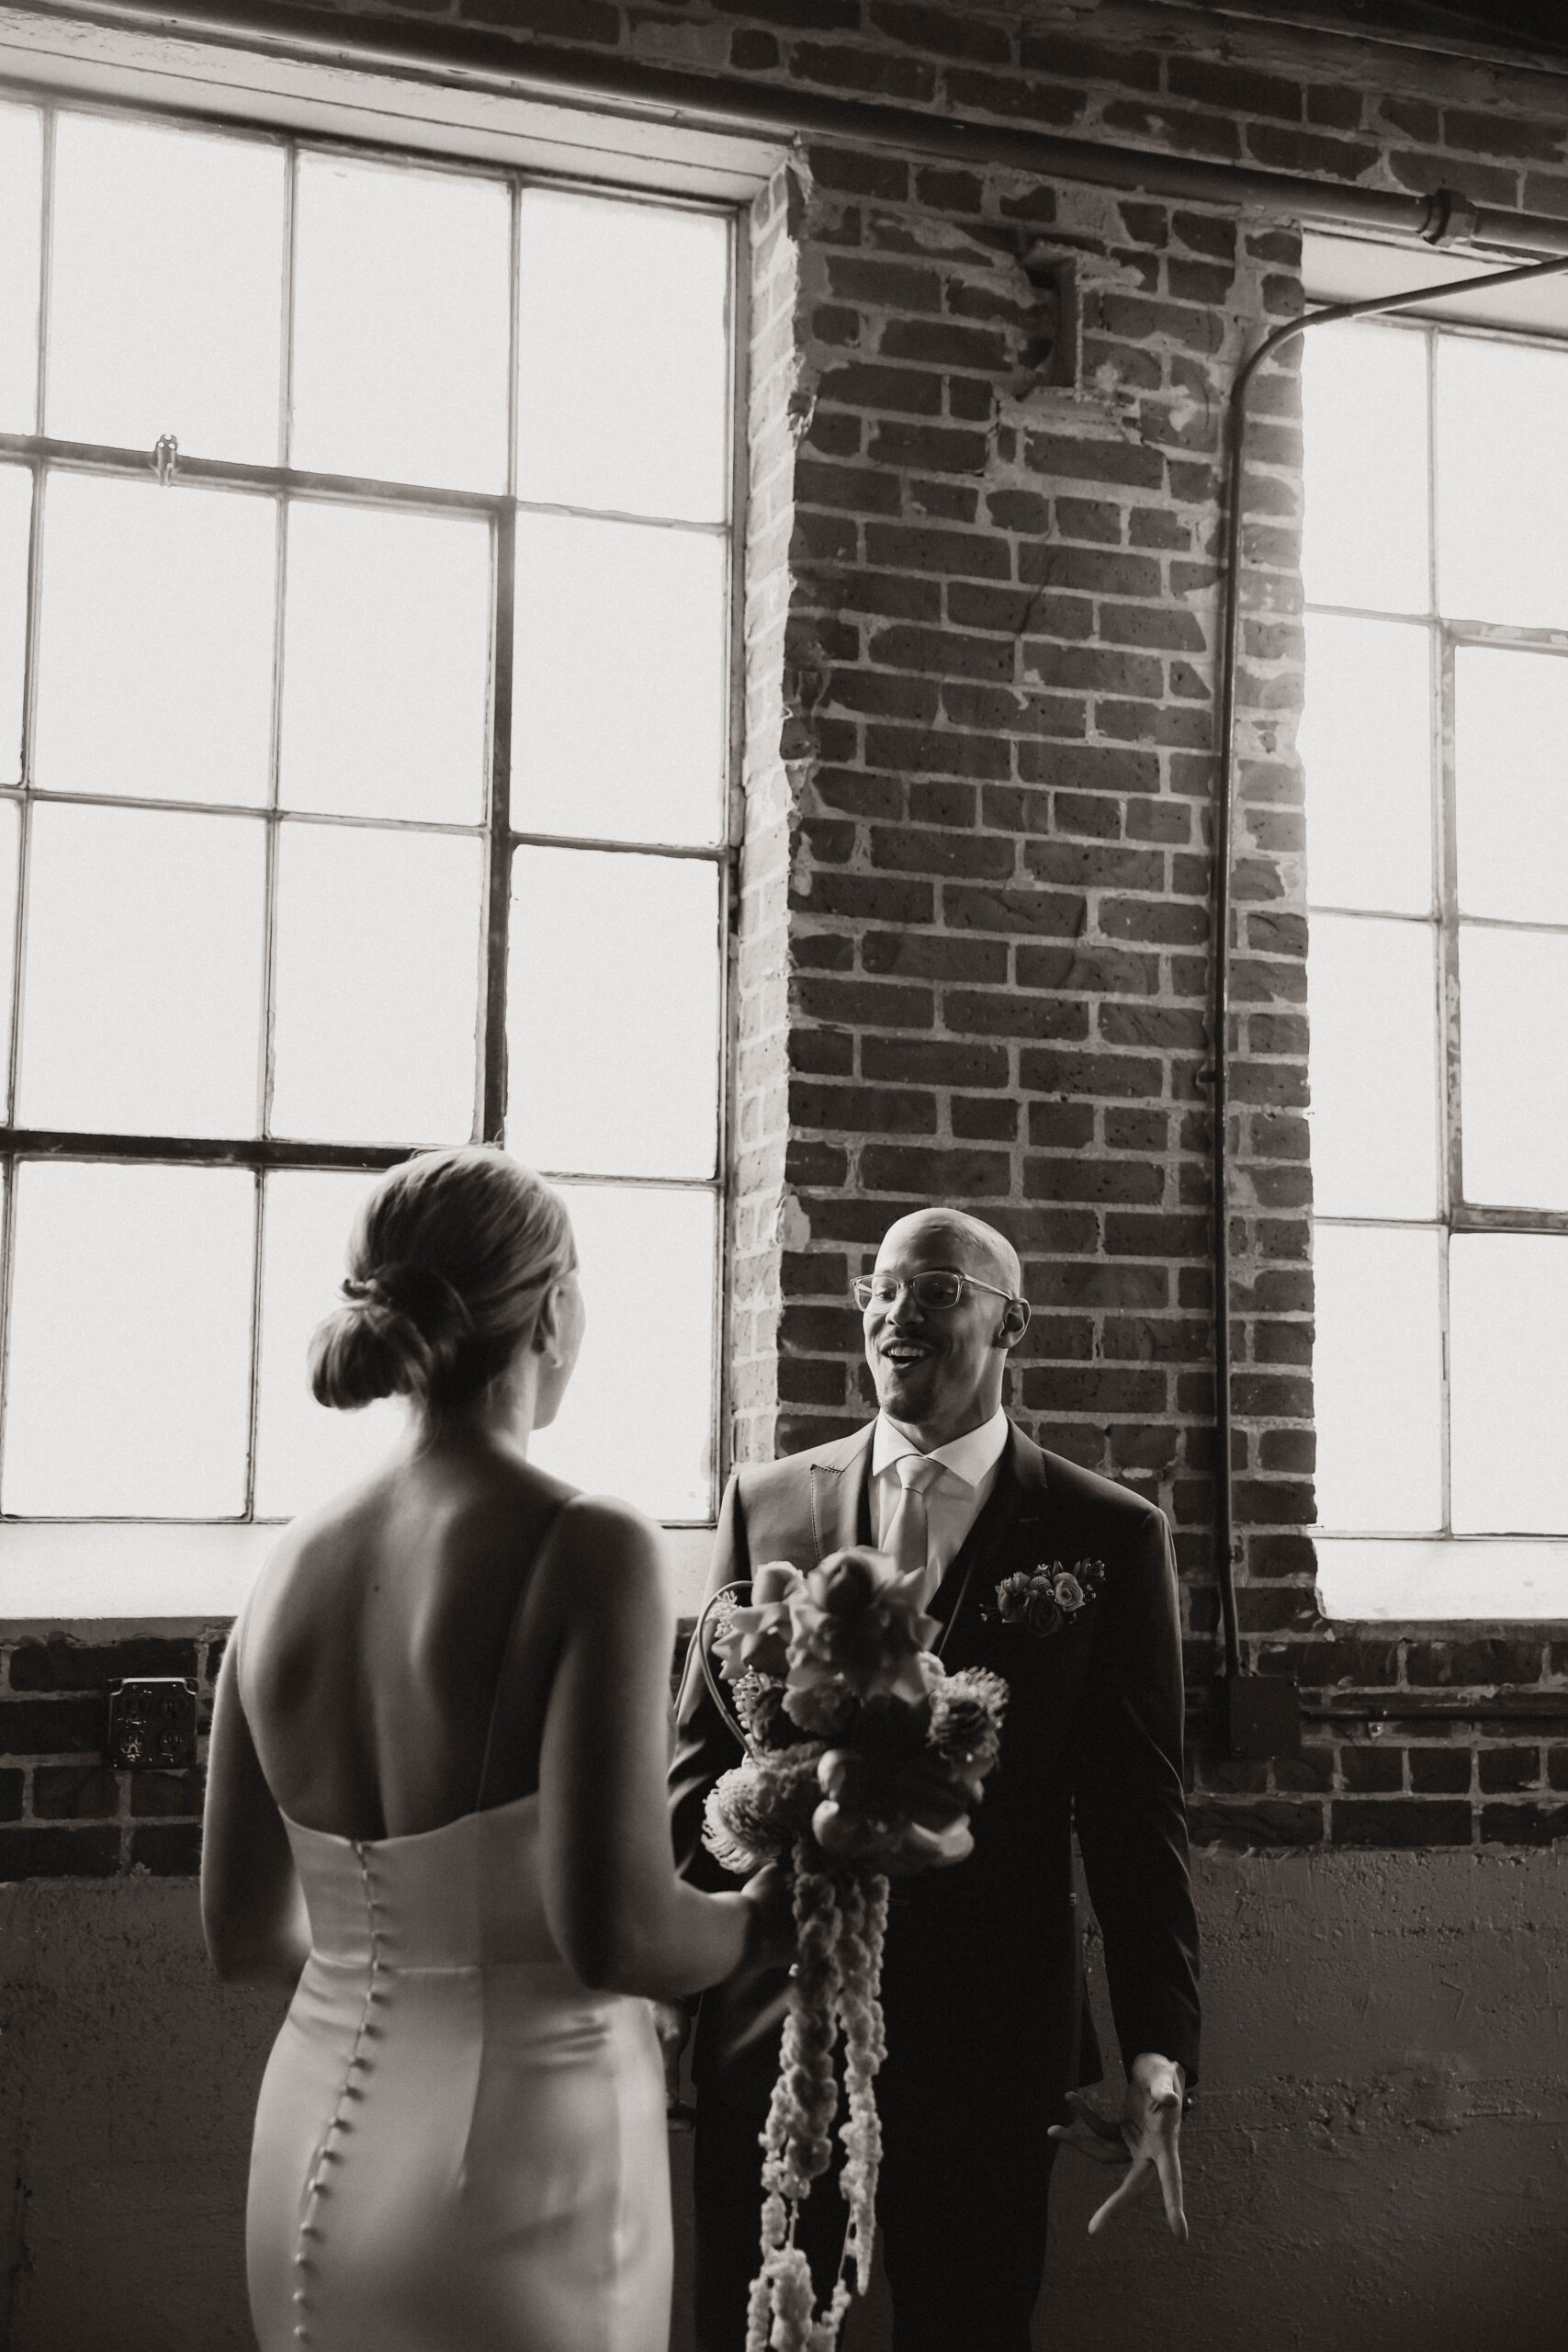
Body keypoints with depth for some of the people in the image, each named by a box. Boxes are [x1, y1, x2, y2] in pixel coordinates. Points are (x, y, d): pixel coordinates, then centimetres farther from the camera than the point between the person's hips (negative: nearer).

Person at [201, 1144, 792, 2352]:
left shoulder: (293, 1567, 1)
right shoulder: (585, 1548, -17)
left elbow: (243, 1931, 8)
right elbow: (615, 1928, -22)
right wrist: (764, 1917, -2)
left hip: (311, 2155, 6)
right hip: (521, 2174, -5)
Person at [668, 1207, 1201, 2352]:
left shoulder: (1109, 1536, -2)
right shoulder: (767, 1500, 4)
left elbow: (1137, 1813, -2)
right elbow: (703, 1752, 6)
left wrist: (1160, 2056, -6)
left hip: (988, 2048, -1)